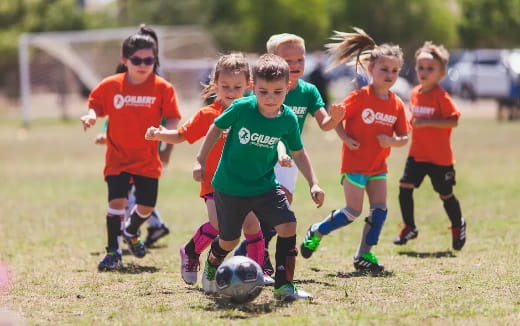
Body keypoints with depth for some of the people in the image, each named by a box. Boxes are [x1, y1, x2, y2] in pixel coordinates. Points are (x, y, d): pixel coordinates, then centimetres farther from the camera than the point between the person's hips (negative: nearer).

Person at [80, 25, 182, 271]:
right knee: (117, 200, -15)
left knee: (147, 205, 5)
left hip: (148, 160, 1)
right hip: (118, 157, -1)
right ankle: (113, 252, -6)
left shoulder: (162, 88, -5)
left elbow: (172, 118, -3)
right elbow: (96, 106, 6)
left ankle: (131, 233, 40)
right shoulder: (110, 86, -4)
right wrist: (91, 116, -16)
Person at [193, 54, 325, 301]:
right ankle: (211, 268, 44)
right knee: (229, 241, 10)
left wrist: (313, 183, -2)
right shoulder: (241, 108, -19)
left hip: (265, 186, 2)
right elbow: (217, 128, -1)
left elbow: (298, 153, 4)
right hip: (230, 187, -2)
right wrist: (201, 160, 2)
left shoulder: (288, 120, -11)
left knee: (288, 225, -15)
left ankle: (284, 285, -5)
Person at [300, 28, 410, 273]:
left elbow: (404, 137, 6)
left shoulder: (397, 105, 0)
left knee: (380, 209, -1)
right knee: (353, 211, -4)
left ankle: (364, 254, 11)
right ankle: (316, 232, 18)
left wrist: (392, 141, -15)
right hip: (354, 162, -5)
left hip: (378, 165, 5)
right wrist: (345, 138, -17)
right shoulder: (360, 97, -13)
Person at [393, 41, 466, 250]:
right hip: (417, 154, 6)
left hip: (440, 157, -5)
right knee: (405, 188, -7)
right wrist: (412, 125, 0)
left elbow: (453, 121, -23)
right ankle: (409, 228, 7)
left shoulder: (441, 96, -17)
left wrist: (426, 122, -29)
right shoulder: (415, 93, 5)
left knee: (445, 195, 8)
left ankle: (458, 226, 32)